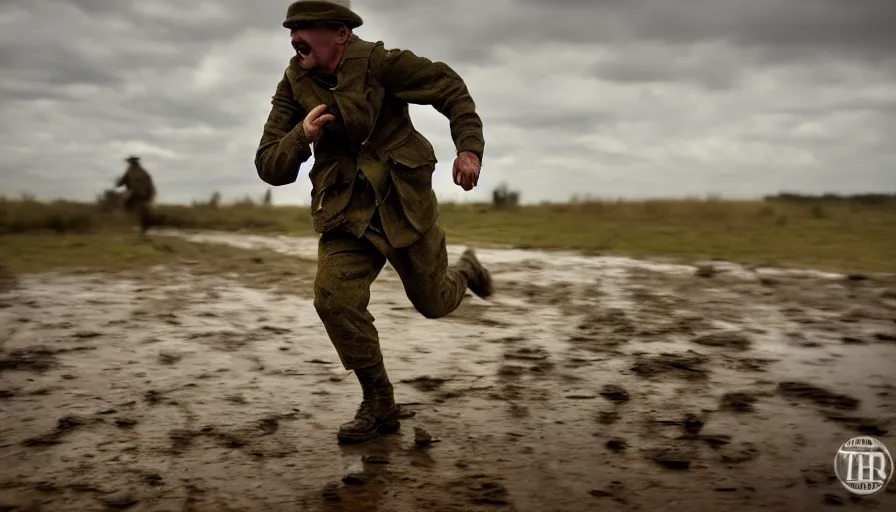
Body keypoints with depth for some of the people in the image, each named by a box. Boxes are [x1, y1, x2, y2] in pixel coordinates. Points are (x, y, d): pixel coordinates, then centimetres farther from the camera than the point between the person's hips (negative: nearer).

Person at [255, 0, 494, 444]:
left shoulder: (378, 62, -14)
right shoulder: (293, 86, -2)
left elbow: (449, 88, -4)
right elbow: (269, 167, -3)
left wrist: (468, 146, -14)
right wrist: (302, 136, -22)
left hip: (403, 204, -3)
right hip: (346, 211, 3)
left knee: (433, 302, 9)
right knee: (334, 298, -18)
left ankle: (465, 269, 48)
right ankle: (379, 404, 0)